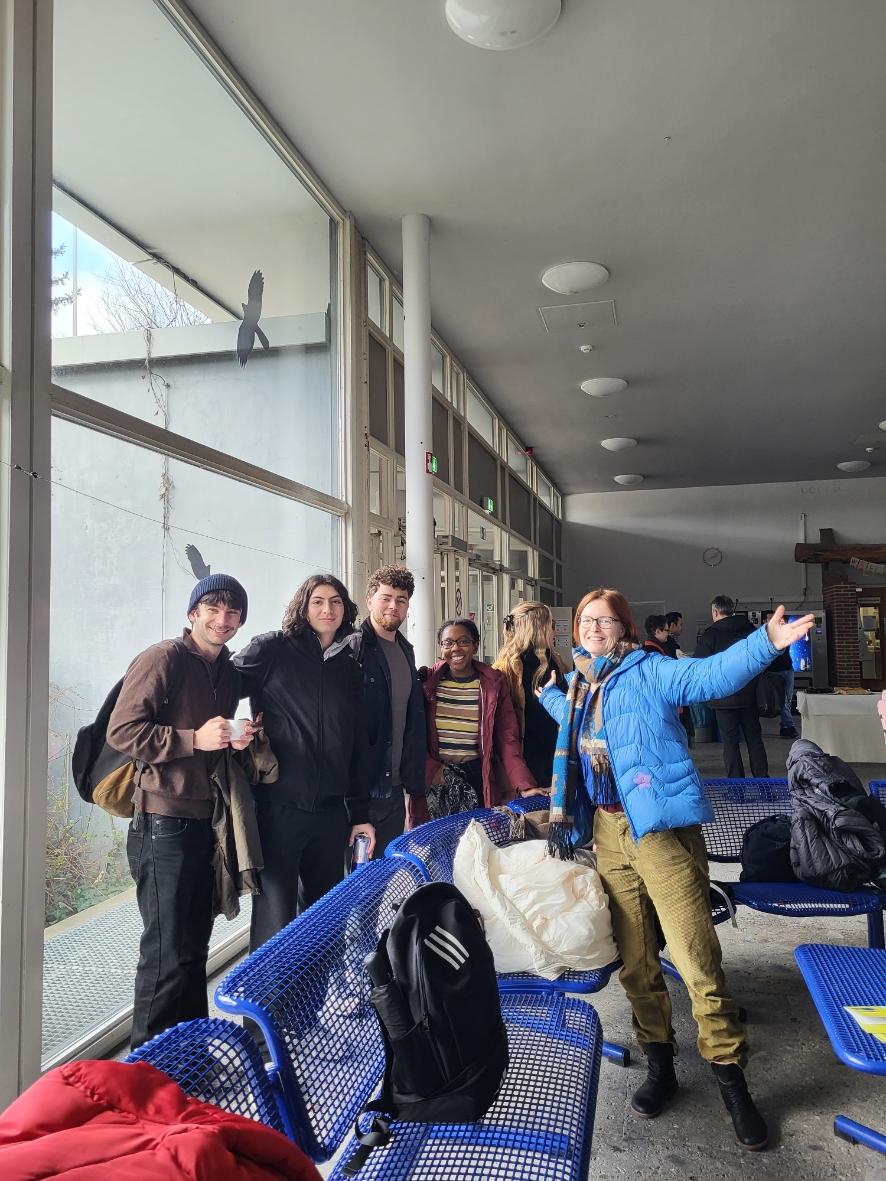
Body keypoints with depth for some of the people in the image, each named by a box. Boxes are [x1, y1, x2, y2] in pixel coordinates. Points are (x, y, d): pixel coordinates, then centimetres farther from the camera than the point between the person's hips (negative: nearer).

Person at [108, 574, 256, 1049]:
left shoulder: (229, 672, 14)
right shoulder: (163, 658, -9)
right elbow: (121, 731, -14)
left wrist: (241, 741, 2)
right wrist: (194, 739, -21)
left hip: (207, 821, 7)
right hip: (164, 819, -7)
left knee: (195, 944, 16)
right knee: (167, 949, -3)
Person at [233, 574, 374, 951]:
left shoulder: (349, 667, 13)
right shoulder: (272, 649, -1)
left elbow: (357, 745, 14)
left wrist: (359, 813, 13)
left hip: (330, 812, 5)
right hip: (277, 809, -5)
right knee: (275, 922, -1)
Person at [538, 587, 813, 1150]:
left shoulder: (649, 672, -5)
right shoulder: (576, 686, 12)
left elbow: (711, 674, -22)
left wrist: (767, 642, -35)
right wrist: (547, 693, 34)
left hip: (662, 826, -6)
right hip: (609, 831, 6)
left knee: (696, 955, -8)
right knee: (634, 959, 12)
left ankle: (730, 1077, 8)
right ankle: (660, 1063, 29)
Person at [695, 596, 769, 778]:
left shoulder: (710, 634, -9)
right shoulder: (751, 630, 6)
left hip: (724, 697, -4)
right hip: (750, 695, 5)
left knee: (730, 741, 2)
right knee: (754, 738, 13)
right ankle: (762, 779, 17)